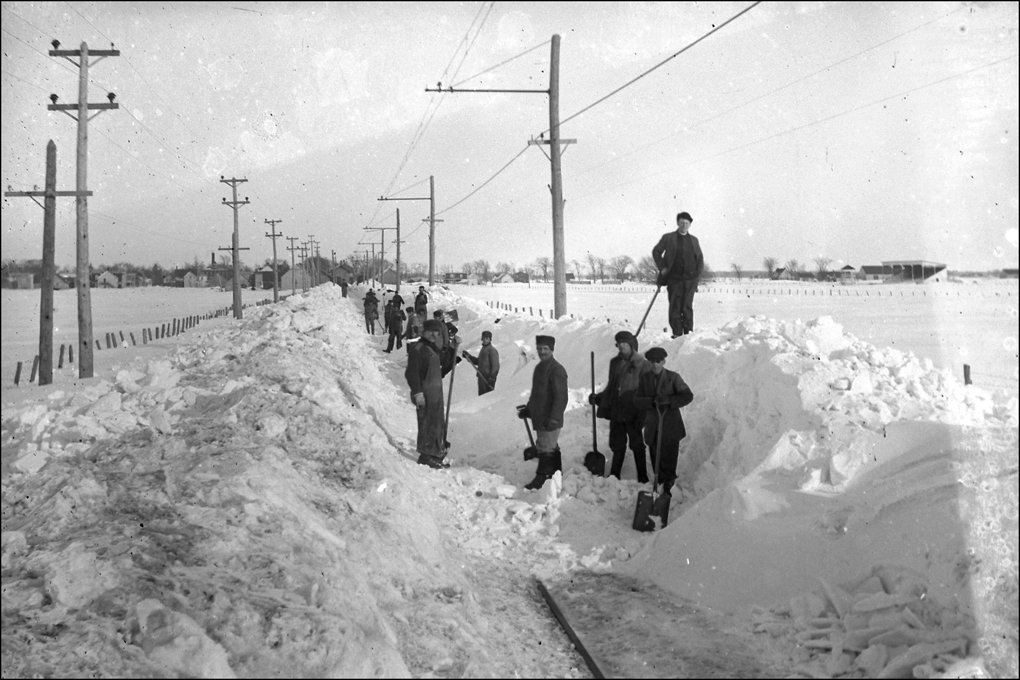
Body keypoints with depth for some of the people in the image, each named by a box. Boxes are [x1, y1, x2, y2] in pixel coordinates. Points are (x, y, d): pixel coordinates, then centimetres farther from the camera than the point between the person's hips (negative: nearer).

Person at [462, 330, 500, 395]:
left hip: (487, 379, -10)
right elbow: (478, 361, 30)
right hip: (482, 377, 10)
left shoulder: (492, 350, -11)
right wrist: (469, 356, 18)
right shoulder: (483, 349, 19)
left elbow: (495, 366, -16)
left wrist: (492, 378, -23)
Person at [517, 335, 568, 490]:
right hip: (539, 419, 9)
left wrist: (553, 418, -24)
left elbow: (561, 397, -20)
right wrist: (527, 410, 24)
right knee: (551, 449, 16)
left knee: (546, 449, -6)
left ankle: (541, 478, -2)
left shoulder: (557, 370, -15)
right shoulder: (540, 368, 15)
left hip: (549, 421, -9)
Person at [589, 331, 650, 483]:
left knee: (637, 444, 3)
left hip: (633, 413, -5)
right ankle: (614, 475, 23)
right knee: (617, 444, 13)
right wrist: (597, 398, 9)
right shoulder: (615, 362, 12)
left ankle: (643, 477, 11)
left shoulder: (642, 364, -6)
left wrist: (642, 413, -15)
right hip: (616, 411, 5)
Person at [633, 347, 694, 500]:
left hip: (671, 428, -3)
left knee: (669, 462, -4)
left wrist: (669, 400, -23)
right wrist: (652, 401, -22)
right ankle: (661, 485, 22)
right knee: (657, 460, 8)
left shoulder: (673, 377, -2)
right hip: (653, 428, 3)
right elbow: (637, 400, -1)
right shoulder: (644, 378, 6)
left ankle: (668, 487, 9)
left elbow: (688, 396, -8)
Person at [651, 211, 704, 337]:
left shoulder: (693, 240, 13)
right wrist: (662, 267, -1)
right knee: (675, 307, -3)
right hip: (674, 278, -1)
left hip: (690, 278, 1)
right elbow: (656, 252, 9)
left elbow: (700, 258, 18)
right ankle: (677, 333, 0)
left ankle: (688, 333, 4)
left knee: (687, 307, 1)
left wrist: (698, 272, 6)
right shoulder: (668, 238, 6)